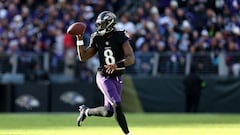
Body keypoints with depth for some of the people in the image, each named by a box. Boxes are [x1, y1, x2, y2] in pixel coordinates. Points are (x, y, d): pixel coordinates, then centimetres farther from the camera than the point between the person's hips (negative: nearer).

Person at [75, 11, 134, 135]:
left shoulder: (121, 37, -11)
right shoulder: (97, 39, -2)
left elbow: (131, 58, -22)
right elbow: (83, 57, 3)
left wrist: (117, 65, -38)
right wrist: (79, 40, -7)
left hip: (117, 78, 1)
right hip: (104, 77, -1)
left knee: (108, 112, 8)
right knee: (117, 105, -19)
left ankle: (86, 111, 34)